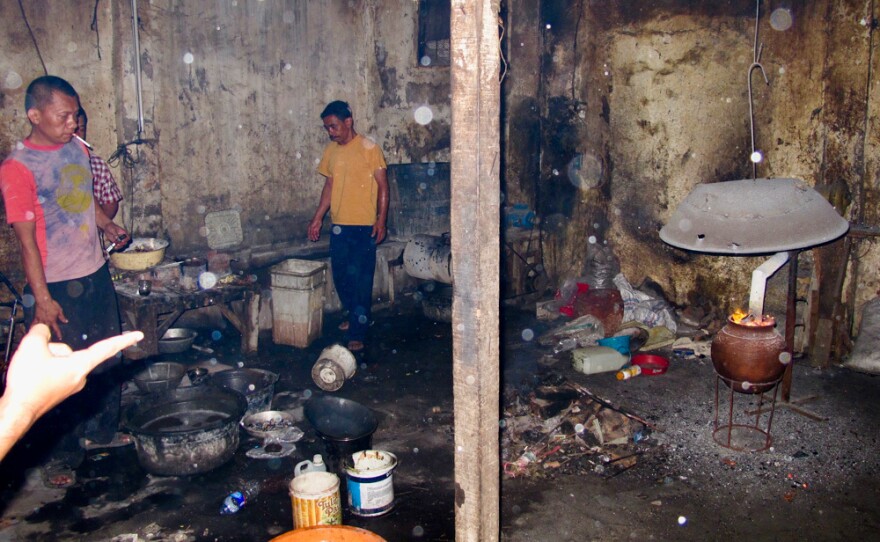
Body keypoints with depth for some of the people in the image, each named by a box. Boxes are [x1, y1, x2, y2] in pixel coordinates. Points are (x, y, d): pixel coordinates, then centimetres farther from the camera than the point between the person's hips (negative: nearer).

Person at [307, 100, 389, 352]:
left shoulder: (369, 148, -8)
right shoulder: (331, 150, 9)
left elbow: (382, 186, -7)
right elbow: (329, 186, 16)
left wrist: (381, 219, -14)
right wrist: (318, 218, 12)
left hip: (364, 226, -6)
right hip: (338, 225, 6)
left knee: (360, 279, -4)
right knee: (340, 277, 13)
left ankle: (357, 334, 0)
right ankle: (356, 316, 35)